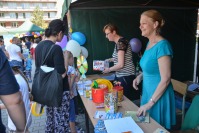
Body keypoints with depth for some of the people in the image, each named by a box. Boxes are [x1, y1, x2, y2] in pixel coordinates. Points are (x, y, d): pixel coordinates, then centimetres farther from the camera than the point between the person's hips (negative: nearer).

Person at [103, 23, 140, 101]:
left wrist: (108, 70, -7)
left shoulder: (120, 43, -17)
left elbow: (121, 64, -20)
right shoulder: (118, 42, 10)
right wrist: (110, 59, 10)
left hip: (125, 76, -9)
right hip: (120, 75, 9)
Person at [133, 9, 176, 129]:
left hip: (159, 96, -8)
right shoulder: (149, 43, 4)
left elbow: (165, 79, -22)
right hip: (148, 91, 8)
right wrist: (140, 76, 1)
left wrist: (150, 103, -19)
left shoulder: (162, 45, -22)